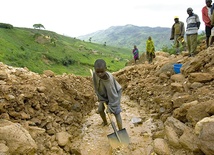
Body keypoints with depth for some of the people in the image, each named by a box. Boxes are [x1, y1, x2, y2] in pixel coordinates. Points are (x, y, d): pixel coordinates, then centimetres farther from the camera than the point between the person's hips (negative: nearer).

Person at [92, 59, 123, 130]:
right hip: (104, 94, 6)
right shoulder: (94, 74, -27)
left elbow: (113, 95, -33)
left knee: (116, 112, -12)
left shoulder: (109, 79, -42)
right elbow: (97, 88, -8)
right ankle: (105, 122, 42)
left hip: (115, 93, -6)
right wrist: (101, 99, -5)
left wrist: (111, 107, -27)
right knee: (100, 109, 12)